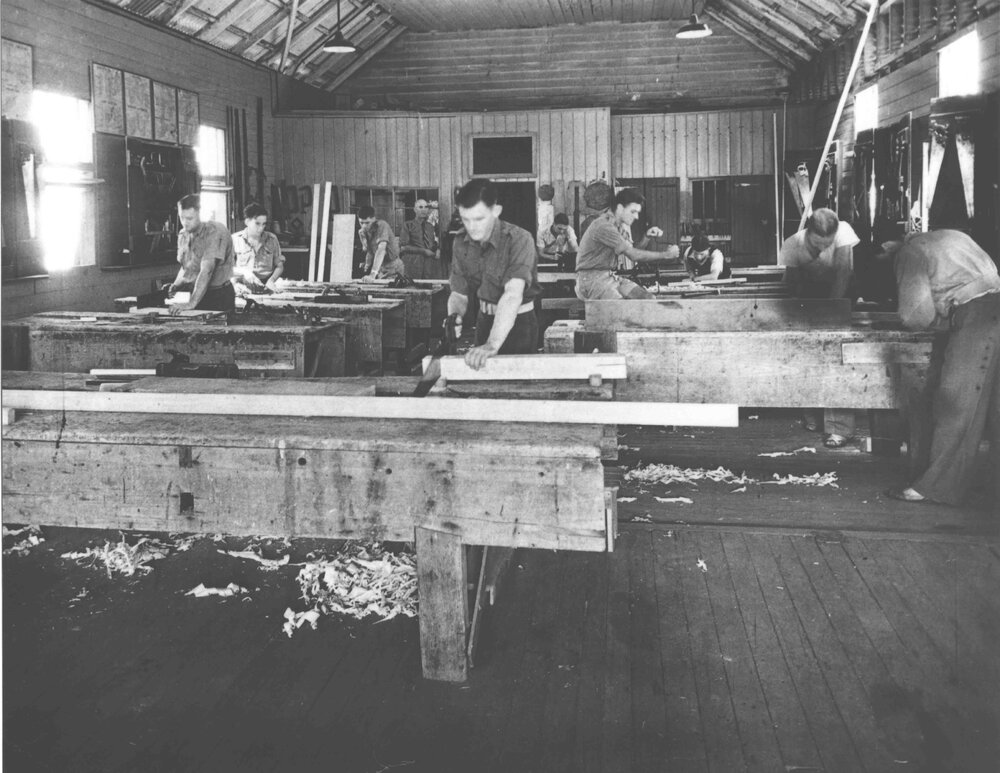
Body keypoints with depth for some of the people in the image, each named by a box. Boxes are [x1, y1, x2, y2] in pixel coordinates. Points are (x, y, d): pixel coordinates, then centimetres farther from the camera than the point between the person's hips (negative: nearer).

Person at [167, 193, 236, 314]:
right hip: (193, 292, 6)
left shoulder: (215, 231, -15)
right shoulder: (183, 235, 8)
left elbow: (206, 270, -24)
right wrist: (176, 285, 2)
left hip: (219, 296, -6)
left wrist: (192, 303, -31)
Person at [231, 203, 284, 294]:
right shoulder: (235, 239, 3)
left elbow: (279, 266, 12)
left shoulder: (271, 239, 9)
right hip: (243, 286, -1)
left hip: (265, 286, 1)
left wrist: (272, 280, -6)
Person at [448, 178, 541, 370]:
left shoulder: (519, 239, -25)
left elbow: (513, 294, -38)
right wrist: (454, 316, -25)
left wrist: (492, 344, -50)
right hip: (485, 320, 5)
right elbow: (459, 293, 0)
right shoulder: (460, 242, -6)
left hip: (519, 323, -5)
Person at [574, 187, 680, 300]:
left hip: (611, 276, 9)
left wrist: (647, 238, -5)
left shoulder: (623, 226, 11)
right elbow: (633, 255, -20)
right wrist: (666, 255, -13)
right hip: (591, 279, -9)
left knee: (649, 299, -9)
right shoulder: (603, 226, -19)